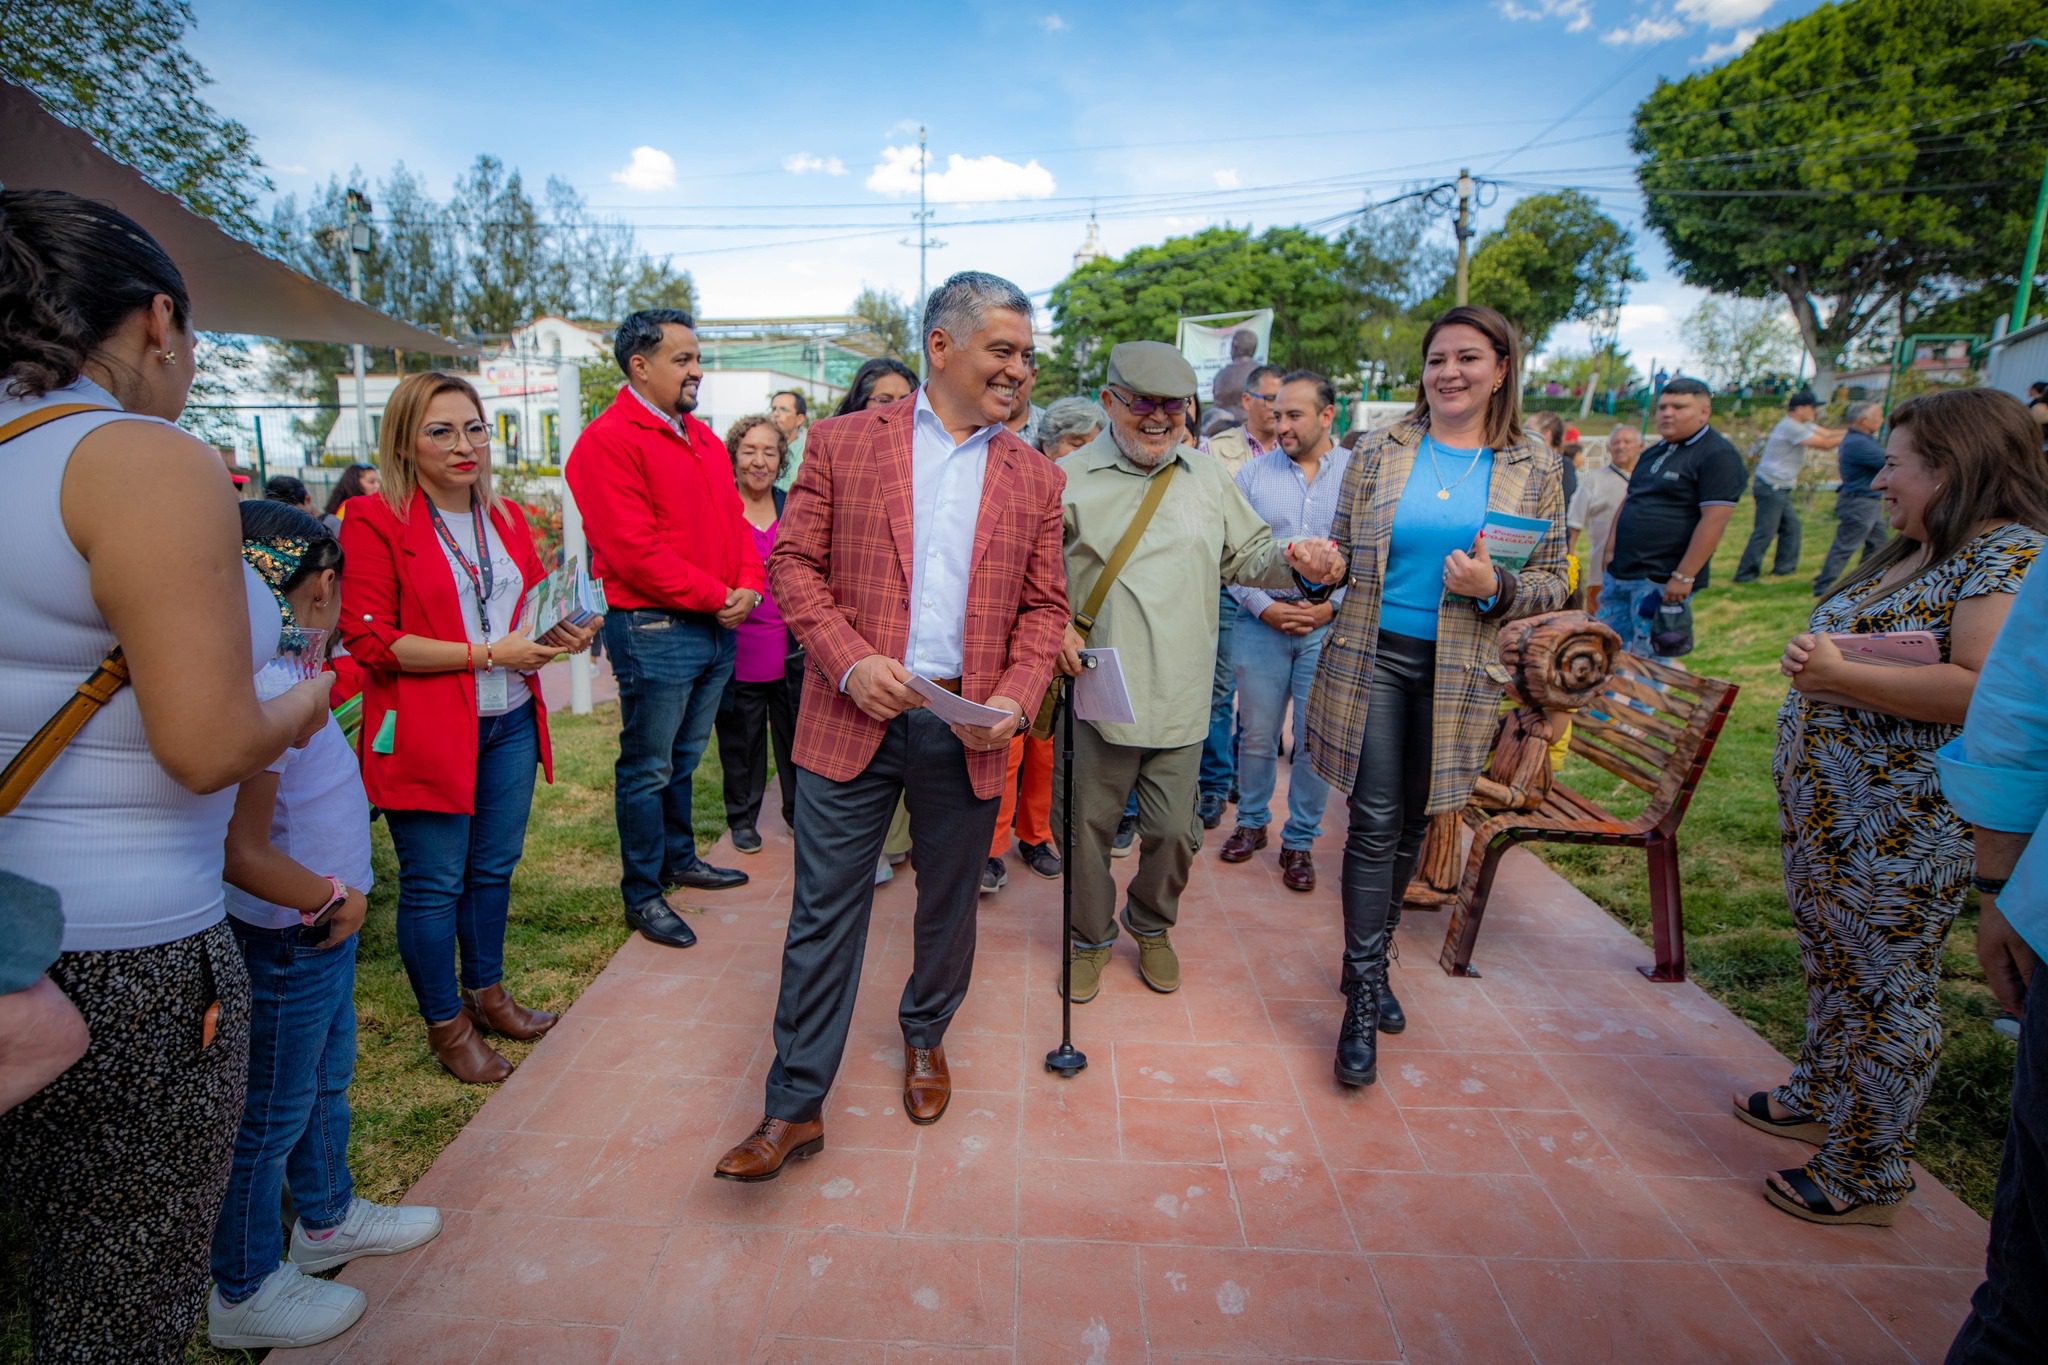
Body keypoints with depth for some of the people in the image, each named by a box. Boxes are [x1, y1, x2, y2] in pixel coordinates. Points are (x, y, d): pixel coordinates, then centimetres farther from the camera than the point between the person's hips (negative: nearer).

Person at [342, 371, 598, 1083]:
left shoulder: (506, 519, 12)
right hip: (426, 732, -6)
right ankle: (445, 1024, 25)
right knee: (433, 885, 6)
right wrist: (488, 654, -19)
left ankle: (487, 992, 37)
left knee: (494, 869, 18)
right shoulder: (375, 521, -9)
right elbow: (370, 640, -15)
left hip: (509, 724, 6)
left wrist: (561, 634, -1)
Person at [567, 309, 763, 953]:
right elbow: (634, 549, -19)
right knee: (648, 768, 4)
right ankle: (642, 894, 17)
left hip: (717, 627, 8)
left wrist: (748, 586, -3)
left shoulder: (703, 438, 16)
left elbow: (734, 520, 15)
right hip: (655, 631, -8)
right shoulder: (608, 441, -12)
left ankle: (680, 858, 36)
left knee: (685, 758, 20)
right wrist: (715, 596, -15)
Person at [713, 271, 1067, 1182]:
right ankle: (794, 1107, 18)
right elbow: (793, 562, -1)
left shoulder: (1034, 479, 8)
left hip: (967, 731, 3)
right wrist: (849, 661, -15)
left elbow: (1044, 607, 7)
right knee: (823, 915, 3)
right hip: (853, 721, -2)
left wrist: (1015, 698, -9)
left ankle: (925, 1037, 43)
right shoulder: (843, 443, 2)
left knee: (949, 904, 17)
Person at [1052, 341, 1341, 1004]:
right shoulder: (1069, 478, -4)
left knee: (1174, 832, 11)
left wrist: (1289, 561, -4)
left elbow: (1246, 556, 16)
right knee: (1087, 824, 10)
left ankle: (1152, 925, 40)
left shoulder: (1209, 477, 10)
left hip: (1180, 699, 3)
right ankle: (1091, 937, 36)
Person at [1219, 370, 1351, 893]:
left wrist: (1332, 605, -11)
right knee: (1257, 735, 10)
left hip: (1329, 627, -1)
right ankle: (1251, 823, 30)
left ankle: (1300, 841, 22)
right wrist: (1263, 605, -9)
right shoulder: (1255, 472, 4)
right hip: (1262, 622, 1)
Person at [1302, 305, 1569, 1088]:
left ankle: (1369, 960, 33)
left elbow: (1552, 583, 4)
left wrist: (1496, 587, -16)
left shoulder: (1534, 468, 3)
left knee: (1414, 820, 12)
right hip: (1372, 657, -1)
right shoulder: (1377, 452, 2)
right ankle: (1364, 996, 7)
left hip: (1459, 672, 1)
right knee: (1375, 823, -4)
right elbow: (1343, 554, 9)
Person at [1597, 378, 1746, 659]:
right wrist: (1611, 550, 12)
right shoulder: (1653, 452, 18)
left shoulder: (1718, 456, -9)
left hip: (1662, 581, -8)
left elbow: (1713, 520, -17)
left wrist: (1684, 577, -21)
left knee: (1648, 663, -4)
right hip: (1619, 573, 8)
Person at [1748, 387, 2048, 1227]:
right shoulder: (1912, 553, 14)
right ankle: (1819, 1099, 41)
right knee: (1832, 967, 22)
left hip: (1902, 828, -9)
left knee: (1885, 991, 3)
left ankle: (1868, 1176, 18)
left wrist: (1842, 677, -25)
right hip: (1822, 810, 9)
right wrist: (1811, 659, 4)